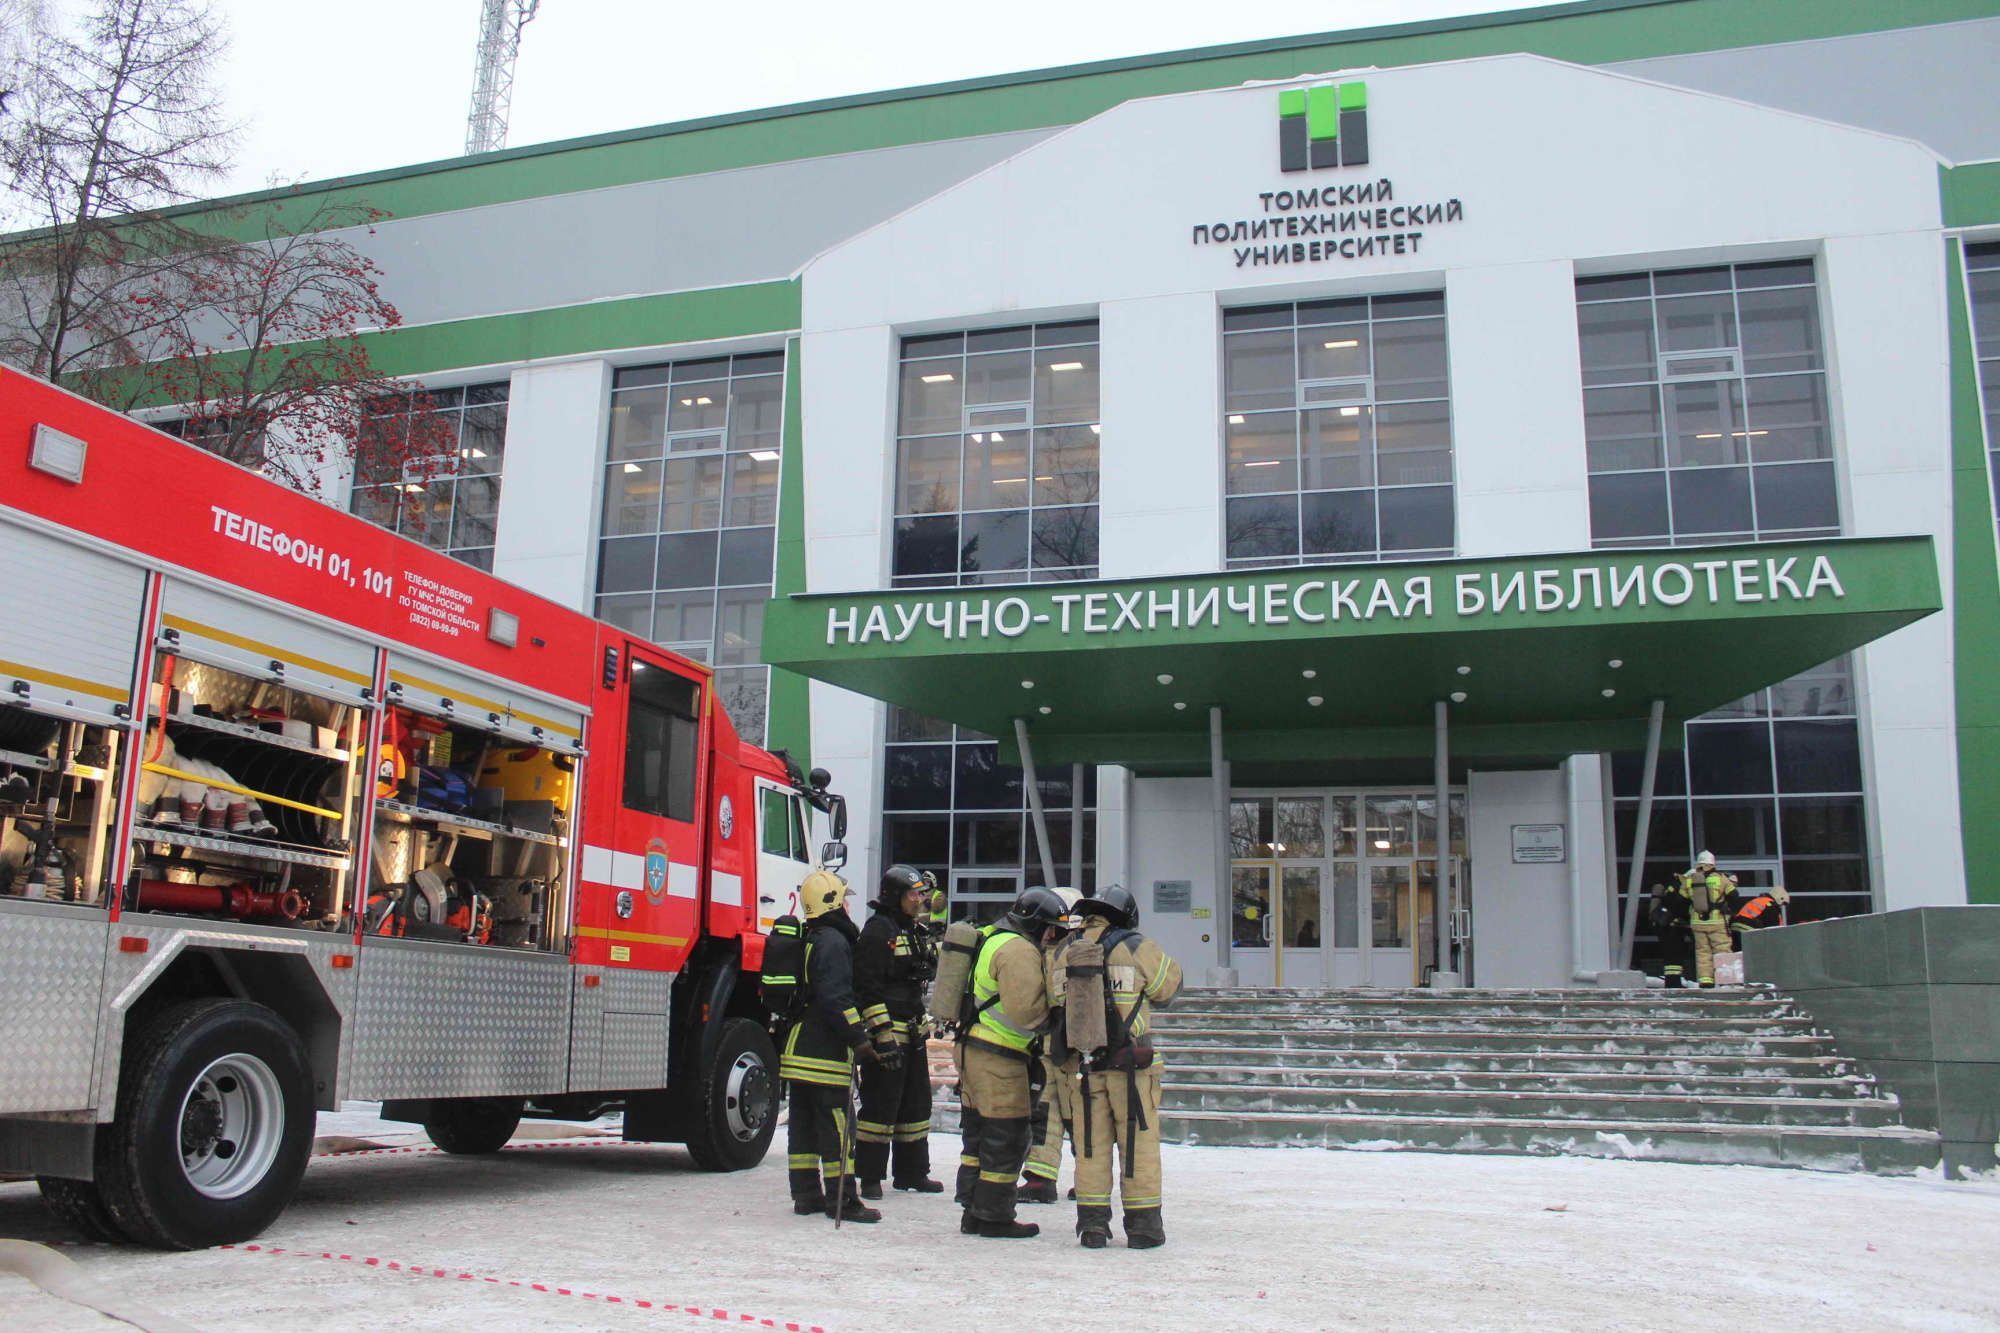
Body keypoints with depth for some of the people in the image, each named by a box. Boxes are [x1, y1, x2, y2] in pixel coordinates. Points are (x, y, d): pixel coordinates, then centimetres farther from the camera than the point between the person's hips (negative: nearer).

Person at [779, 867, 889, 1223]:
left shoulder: (809, 940, 17)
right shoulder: (833, 941, -14)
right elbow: (835, 998, -22)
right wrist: (860, 1040, -22)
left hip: (798, 1047, 10)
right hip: (824, 1053, -10)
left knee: (804, 1123, 12)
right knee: (837, 1125, -5)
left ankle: (806, 1194, 17)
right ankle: (841, 1199, -3)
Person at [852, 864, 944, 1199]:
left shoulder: (918, 932, 16)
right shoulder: (878, 930, -12)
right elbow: (867, 986, -18)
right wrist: (883, 1032, -22)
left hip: (913, 1032, 9)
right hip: (885, 1032, -9)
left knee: (916, 1103, 15)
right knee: (880, 1104, -5)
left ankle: (911, 1171, 25)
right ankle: (870, 1176, 4)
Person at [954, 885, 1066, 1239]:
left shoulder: (990, 939, 16)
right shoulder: (1019, 951, -16)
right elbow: (1025, 1009, -25)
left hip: (970, 1049, 10)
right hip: (998, 1059, -10)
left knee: (978, 1137, 17)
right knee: (1007, 1139, 0)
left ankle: (973, 1212, 24)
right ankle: (995, 1217, 7)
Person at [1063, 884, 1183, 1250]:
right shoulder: (1136, 947, -6)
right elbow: (1169, 985, 6)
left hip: (1081, 1062, 3)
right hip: (1130, 1062, -3)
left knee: (1090, 1143, 10)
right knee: (1139, 1142, 6)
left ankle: (1092, 1223, 12)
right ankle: (1143, 1224, 10)